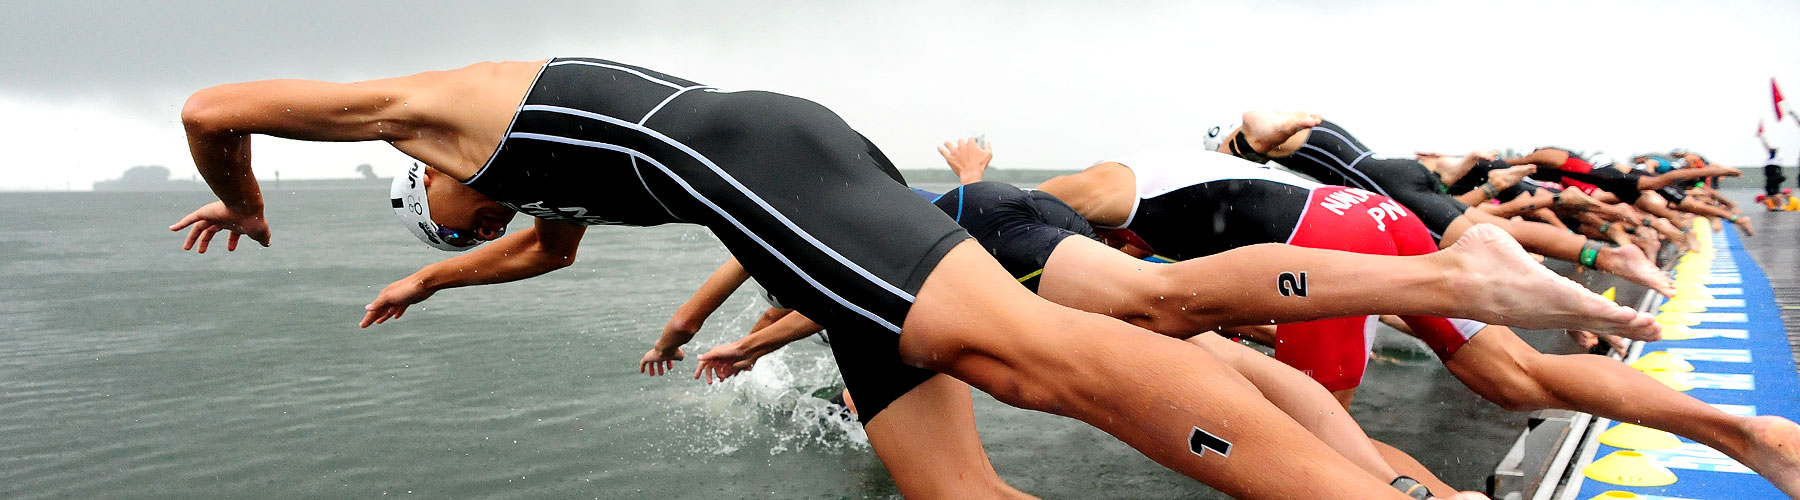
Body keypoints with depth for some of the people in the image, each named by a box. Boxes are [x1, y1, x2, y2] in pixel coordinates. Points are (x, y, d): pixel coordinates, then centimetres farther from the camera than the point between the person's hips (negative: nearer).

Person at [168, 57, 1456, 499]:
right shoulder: (548, 167, 43)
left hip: (750, 153, -8)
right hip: (815, 166, 8)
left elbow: (214, 105, 28)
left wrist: (242, 203, 48)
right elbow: (550, 249, 64)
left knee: (1035, 348, -27)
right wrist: (430, 282, 75)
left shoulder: (421, 106, 23)